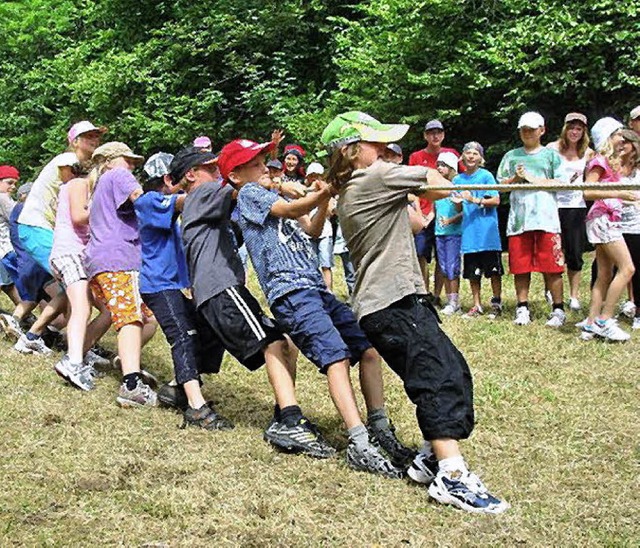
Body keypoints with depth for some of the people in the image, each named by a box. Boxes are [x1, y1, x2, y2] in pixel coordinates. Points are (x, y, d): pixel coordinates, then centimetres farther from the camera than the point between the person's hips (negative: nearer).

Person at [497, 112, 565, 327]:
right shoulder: (511, 156, 18)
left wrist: (531, 178, -6)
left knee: (551, 265, -6)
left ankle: (558, 309, 0)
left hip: (546, 217, -2)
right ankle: (522, 308, 10)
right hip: (518, 218, 3)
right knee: (520, 266, 1)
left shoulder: (551, 155, 10)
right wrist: (515, 178, -5)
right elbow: (500, 184, 14)